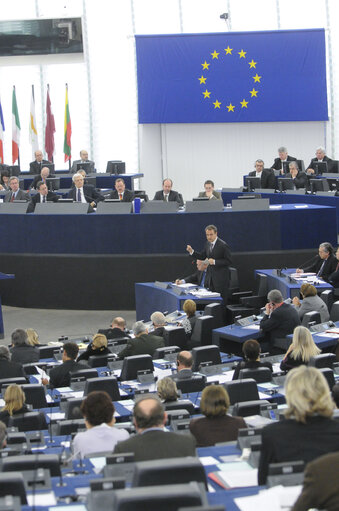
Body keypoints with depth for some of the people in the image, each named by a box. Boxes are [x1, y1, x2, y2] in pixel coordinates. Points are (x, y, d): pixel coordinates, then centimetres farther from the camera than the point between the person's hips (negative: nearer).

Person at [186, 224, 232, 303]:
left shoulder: (223, 245, -14)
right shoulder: (207, 243, 8)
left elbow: (229, 261, -13)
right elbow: (202, 256, 17)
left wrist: (215, 262, -21)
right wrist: (192, 252, 1)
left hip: (221, 278, -7)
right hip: (210, 277, 7)